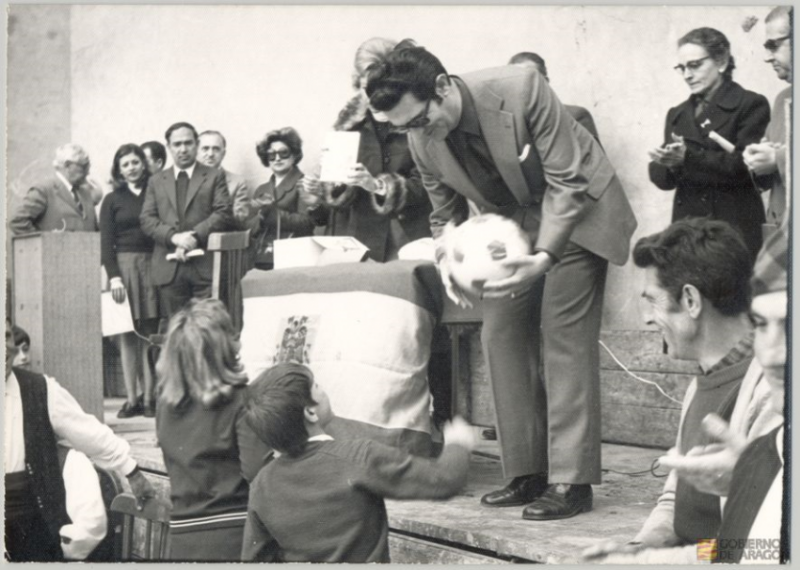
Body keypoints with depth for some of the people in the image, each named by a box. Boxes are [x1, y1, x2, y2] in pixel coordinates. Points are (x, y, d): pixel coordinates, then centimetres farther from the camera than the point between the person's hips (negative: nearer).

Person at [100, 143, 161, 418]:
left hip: (152, 266, 0)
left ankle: (149, 398, 1)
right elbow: (106, 243, 4)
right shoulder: (112, 200, 9)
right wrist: (114, 276, -7)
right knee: (127, 335, 0)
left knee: (150, 334, -2)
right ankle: (131, 399, 4)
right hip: (124, 265, 0)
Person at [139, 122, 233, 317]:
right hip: (169, 268, 2)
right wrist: (174, 237, -11)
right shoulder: (156, 181, 18)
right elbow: (147, 220, 8)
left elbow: (224, 213, -1)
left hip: (205, 266, -2)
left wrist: (194, 236, -14)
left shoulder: (214, 177, 10)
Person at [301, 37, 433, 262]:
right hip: (356, 239, 3)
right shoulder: (349, 122, 9)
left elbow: (423, 185, -9)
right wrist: (320, 193, -9)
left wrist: (377, 185, -21)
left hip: (407, 238, -3)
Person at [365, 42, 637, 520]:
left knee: (565, 336, -12)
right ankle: (527, 473, 8)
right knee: (500, 334, 0)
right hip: (512, 225, 6)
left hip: (577, 211, -6)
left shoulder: (521, 89, -31)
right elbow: (445, 215, 1)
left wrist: (543, 257, -39)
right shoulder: (423, 141, -13)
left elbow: (567, 182, -27)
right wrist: (447, 257, -23)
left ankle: (571, 481, -9)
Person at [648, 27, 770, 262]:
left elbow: (745, 167, -12)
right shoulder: (677, 114, 18)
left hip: (734, 232, -4)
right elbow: (661, 178, 11)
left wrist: (688, 158, -22)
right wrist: (670, 163, -13)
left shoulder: (750, 105, 1)